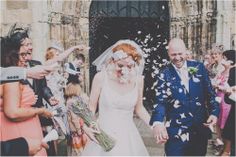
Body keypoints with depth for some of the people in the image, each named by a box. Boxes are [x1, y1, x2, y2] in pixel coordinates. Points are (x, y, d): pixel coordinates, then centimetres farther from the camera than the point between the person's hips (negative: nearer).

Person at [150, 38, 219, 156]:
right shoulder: (164, 75, -5)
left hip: (201, 129, 3)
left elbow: (210, 93, 8)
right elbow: (161, 101, -11)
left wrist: (214, 112, -7)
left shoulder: (199, 68, 2)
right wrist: (157, 122, -28)